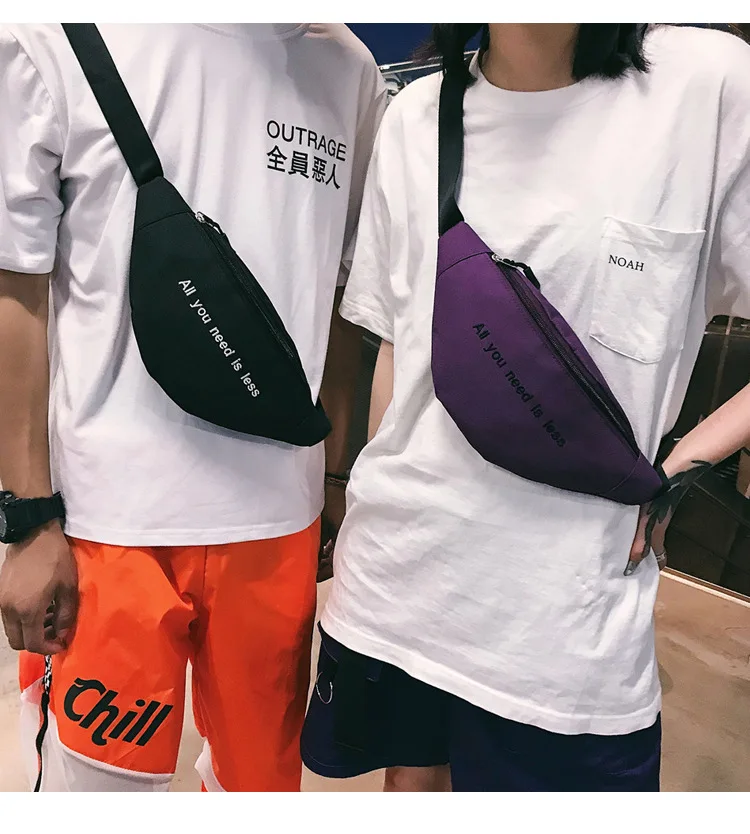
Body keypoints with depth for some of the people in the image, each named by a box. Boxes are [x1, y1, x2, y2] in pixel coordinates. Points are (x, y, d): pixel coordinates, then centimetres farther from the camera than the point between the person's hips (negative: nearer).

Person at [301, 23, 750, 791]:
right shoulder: (414, 118, 4)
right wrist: (379, 510, 13)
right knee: (410, 777, 22)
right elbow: (396, 346, 9)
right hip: (394, 569, 4)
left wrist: (683, 470, -13)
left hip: (566, 609, -3)